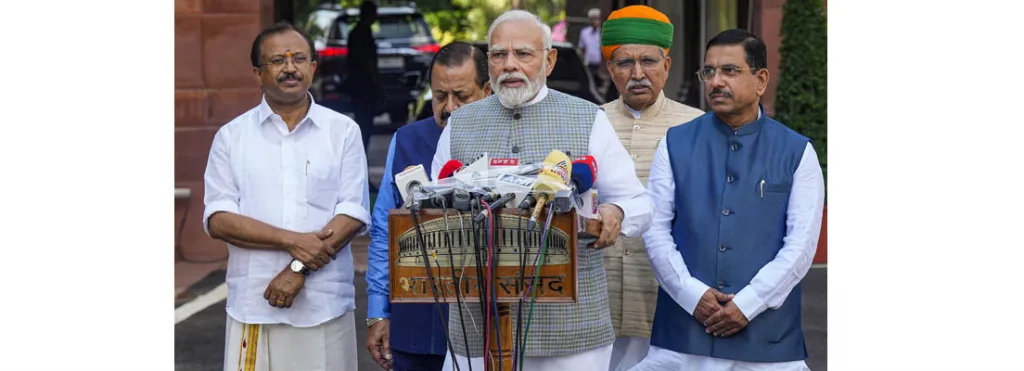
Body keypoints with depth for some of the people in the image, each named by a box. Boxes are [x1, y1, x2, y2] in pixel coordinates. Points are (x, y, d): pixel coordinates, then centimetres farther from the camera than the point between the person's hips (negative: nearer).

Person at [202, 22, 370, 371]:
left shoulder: (343, 131, 7)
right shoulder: (232, 136, 7)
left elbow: (354, 215, -1)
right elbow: (218, 220, -1)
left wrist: (299, 268, -11)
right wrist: (292, 240, -12)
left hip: (326, 305, 0)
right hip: (253, 305, 0)